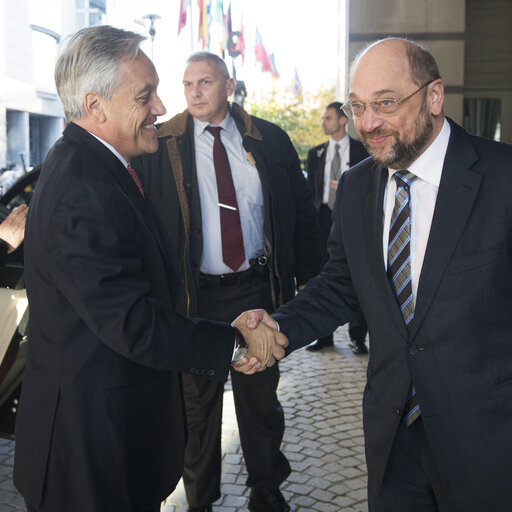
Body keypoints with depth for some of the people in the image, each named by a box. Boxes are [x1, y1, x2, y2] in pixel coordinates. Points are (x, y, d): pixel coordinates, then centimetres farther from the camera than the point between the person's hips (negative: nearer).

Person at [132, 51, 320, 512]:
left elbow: (302, 212, 7)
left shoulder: (270, 141, 2)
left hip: (258, 289, 1)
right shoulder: (158, 146, -2)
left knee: (261, 397, 15)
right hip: (193, 296, -1)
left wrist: (309, 279, 5)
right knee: (197, 403, 13)